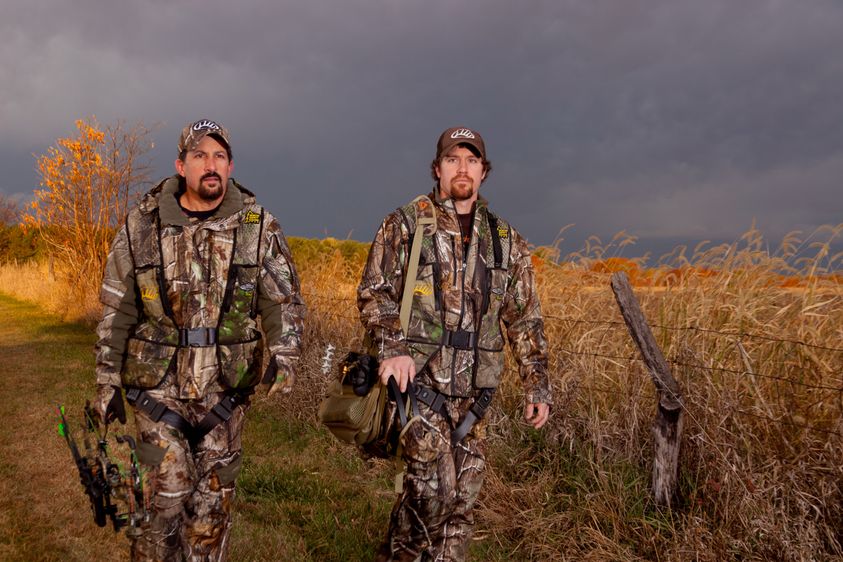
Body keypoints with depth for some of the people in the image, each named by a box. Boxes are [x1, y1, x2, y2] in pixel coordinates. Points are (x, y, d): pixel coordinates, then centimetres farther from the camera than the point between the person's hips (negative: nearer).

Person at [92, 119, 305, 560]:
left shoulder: (259, 227, -3)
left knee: (214, 500, 12)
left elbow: (285, 301, 0)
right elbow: (115, 312, 3)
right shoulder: (142, 226, -3)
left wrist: (284, 354, -17)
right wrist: (107, 383, 4)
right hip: (158, 388, -1)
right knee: (168, 496, 0)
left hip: (226, 390, 1)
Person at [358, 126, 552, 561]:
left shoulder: (505, 240, 11)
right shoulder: (405, 224, 1)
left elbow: (525, 319, 13)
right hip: (418, 379, -4)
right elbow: (373, 293, -1)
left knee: (461, 496, 9)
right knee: (434, 488, -10)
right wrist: (392, 348, -17)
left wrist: (537, 384, 8)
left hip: (473, 390, 4)